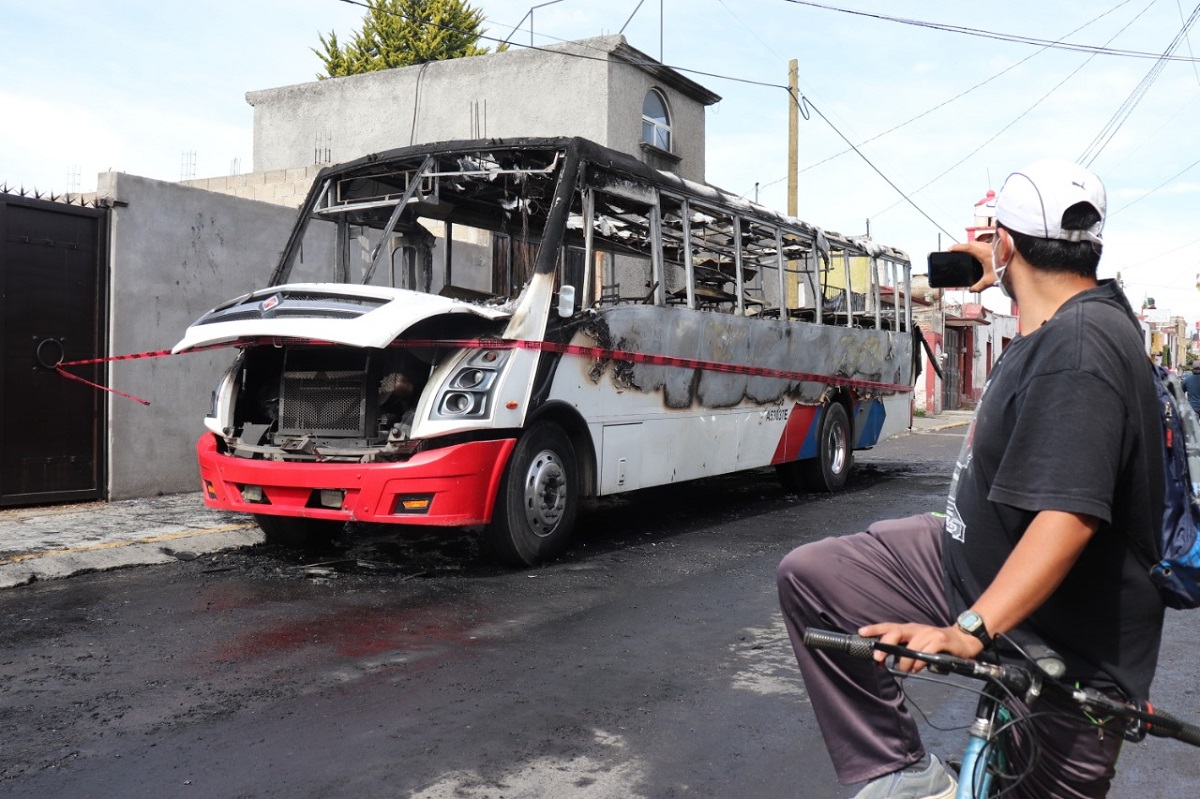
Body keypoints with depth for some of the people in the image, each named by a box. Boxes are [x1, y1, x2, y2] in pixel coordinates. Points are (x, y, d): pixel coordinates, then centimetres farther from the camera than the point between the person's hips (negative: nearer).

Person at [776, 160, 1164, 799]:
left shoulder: (1078, 350, -28)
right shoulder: (1083, 311, 2)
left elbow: (1068, 518, -37)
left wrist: (970, 630, -42)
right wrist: (999, 271, 41)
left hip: (1062, 652, -9)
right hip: (973, 561, 9)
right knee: (807, 575, -1)